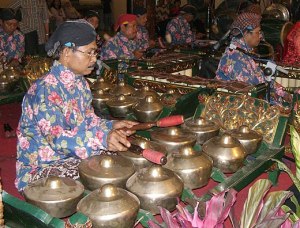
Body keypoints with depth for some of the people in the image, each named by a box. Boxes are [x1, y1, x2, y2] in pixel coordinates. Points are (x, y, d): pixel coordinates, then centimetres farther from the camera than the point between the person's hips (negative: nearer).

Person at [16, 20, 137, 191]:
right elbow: (56, 137, -31)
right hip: (42, 167, -8)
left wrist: (110, 126, -4)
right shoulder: (46, 89, -22)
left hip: (75, 155, 8)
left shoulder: (80, 82, 5)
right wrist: (103, 138, -42)